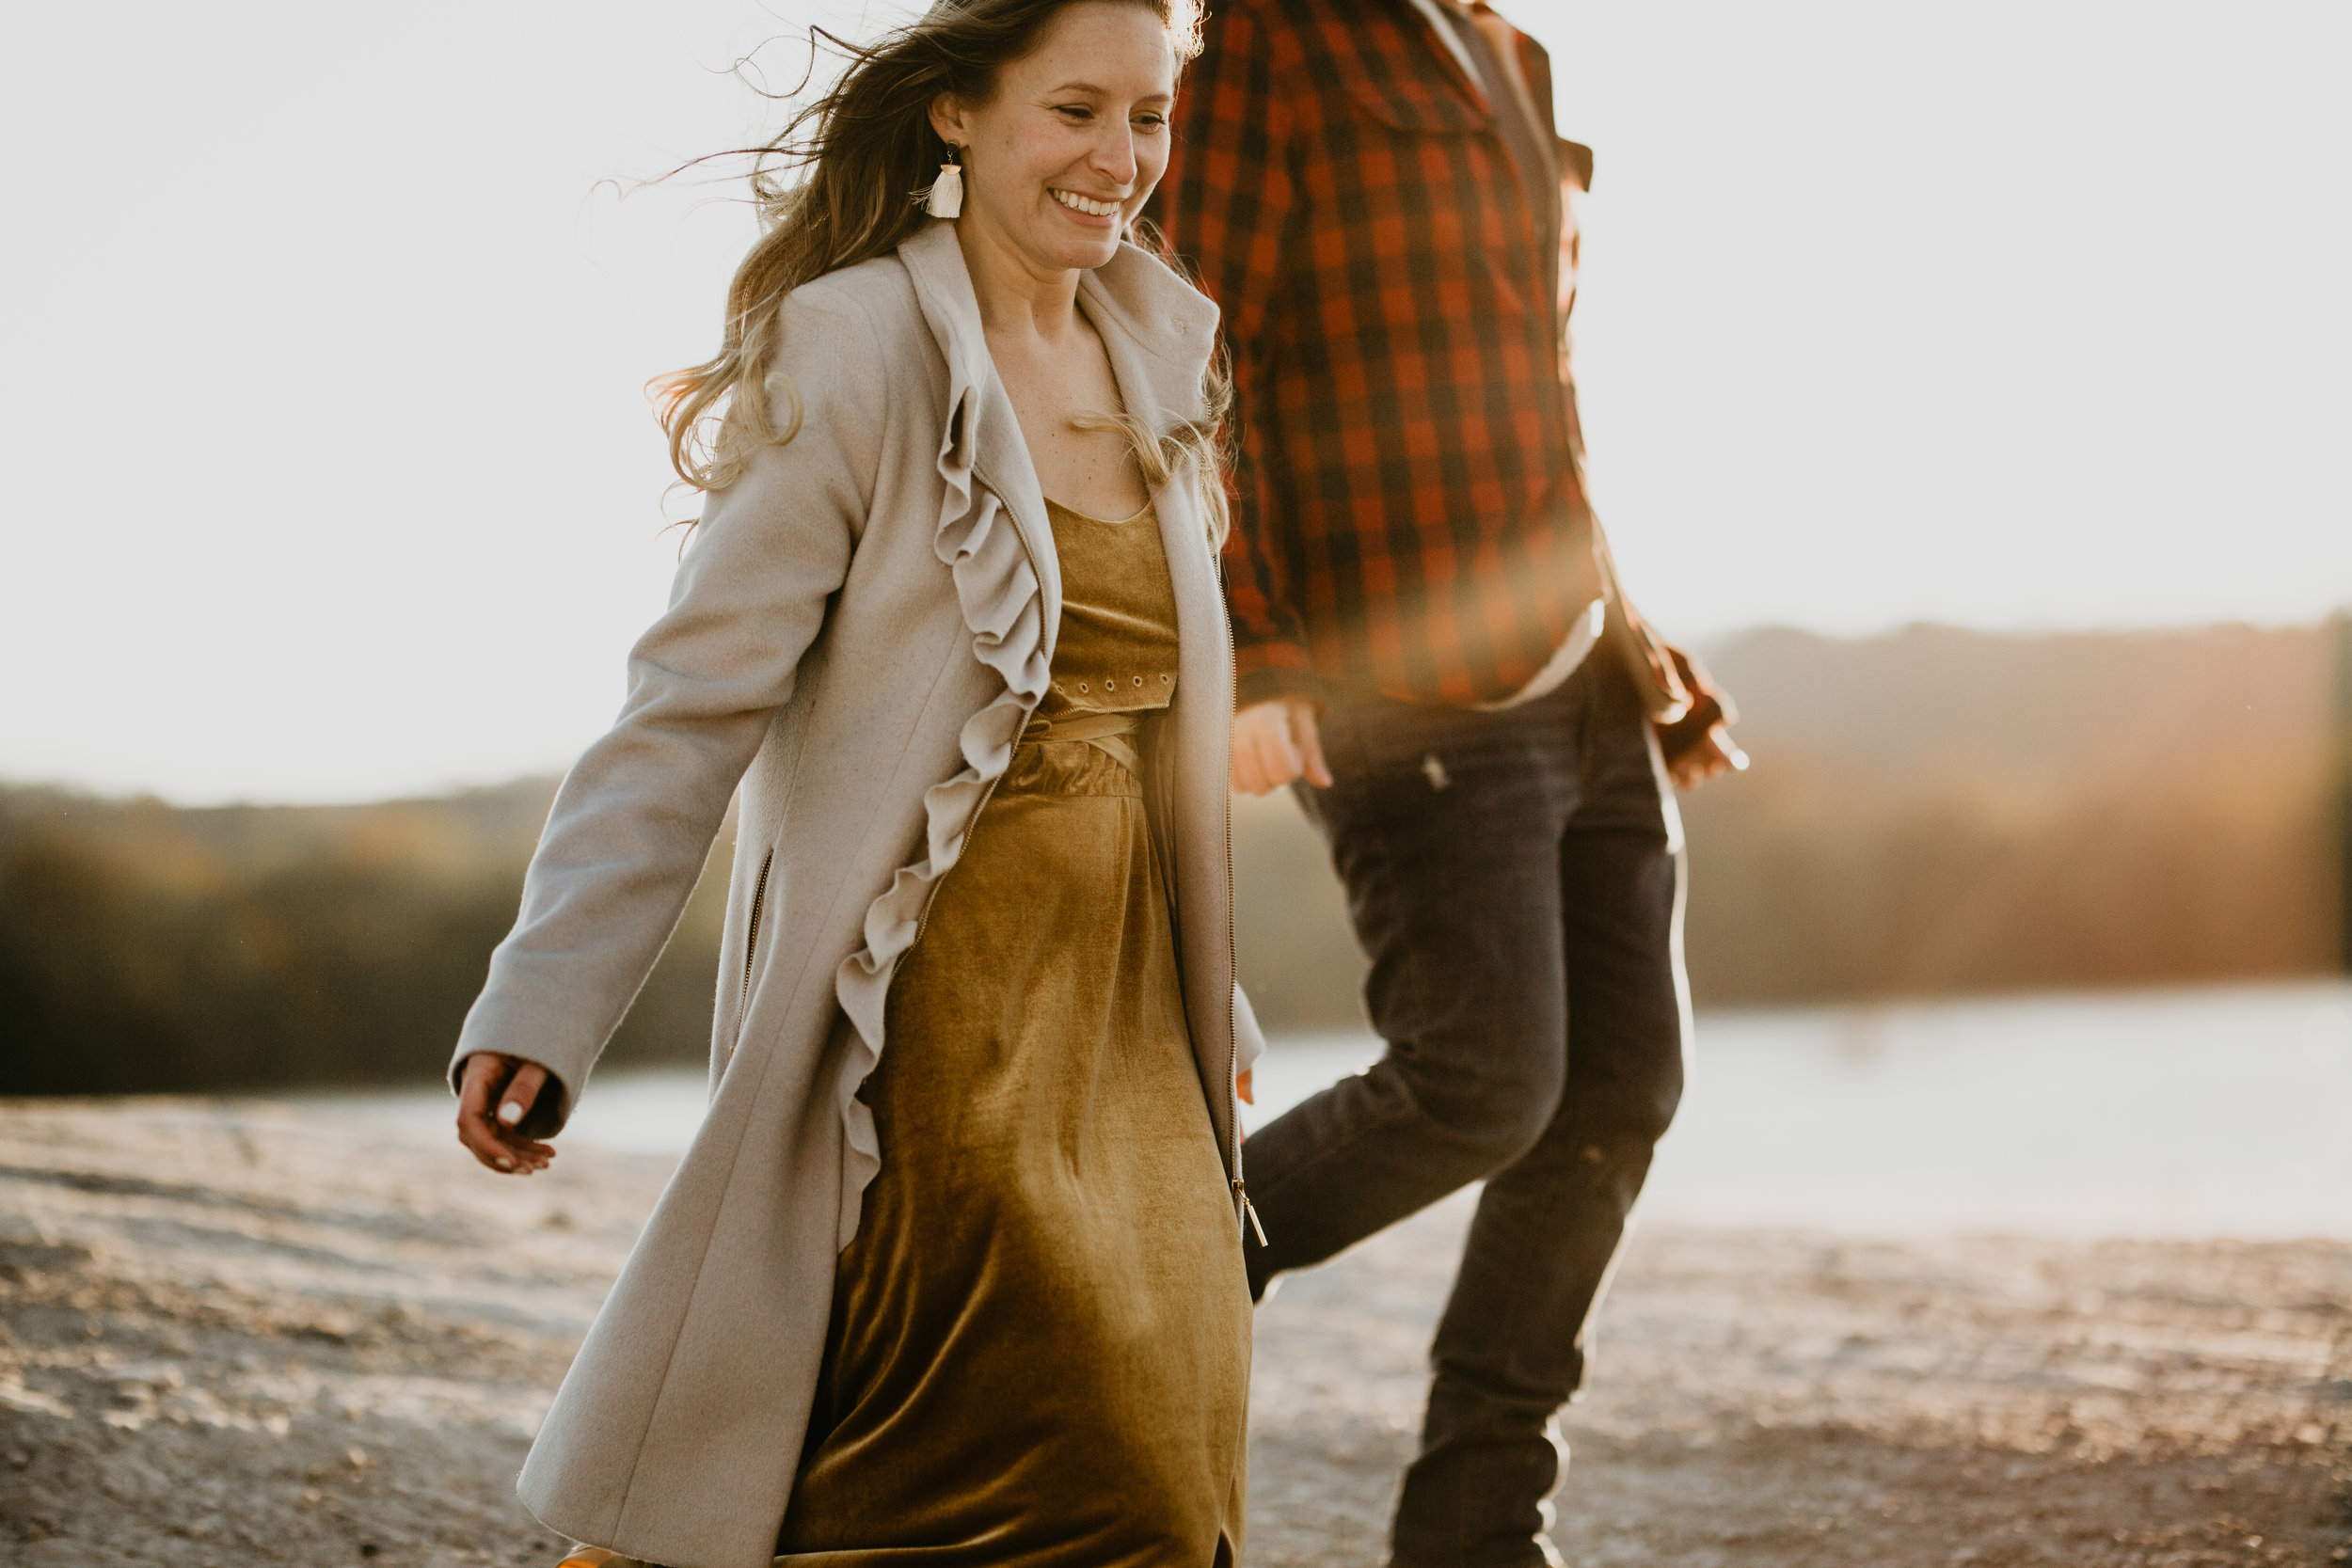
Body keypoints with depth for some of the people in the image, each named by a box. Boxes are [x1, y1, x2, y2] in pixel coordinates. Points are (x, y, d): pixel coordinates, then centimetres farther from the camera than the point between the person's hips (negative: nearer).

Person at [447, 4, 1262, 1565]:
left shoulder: (1155, 357, 12)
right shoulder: (859, 351, -9)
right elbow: (693, 701, -13)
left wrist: (1211, 1005, 25)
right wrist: (541, 1009, -18)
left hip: (1123, 1024, 8)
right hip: (931, 1009, -7)